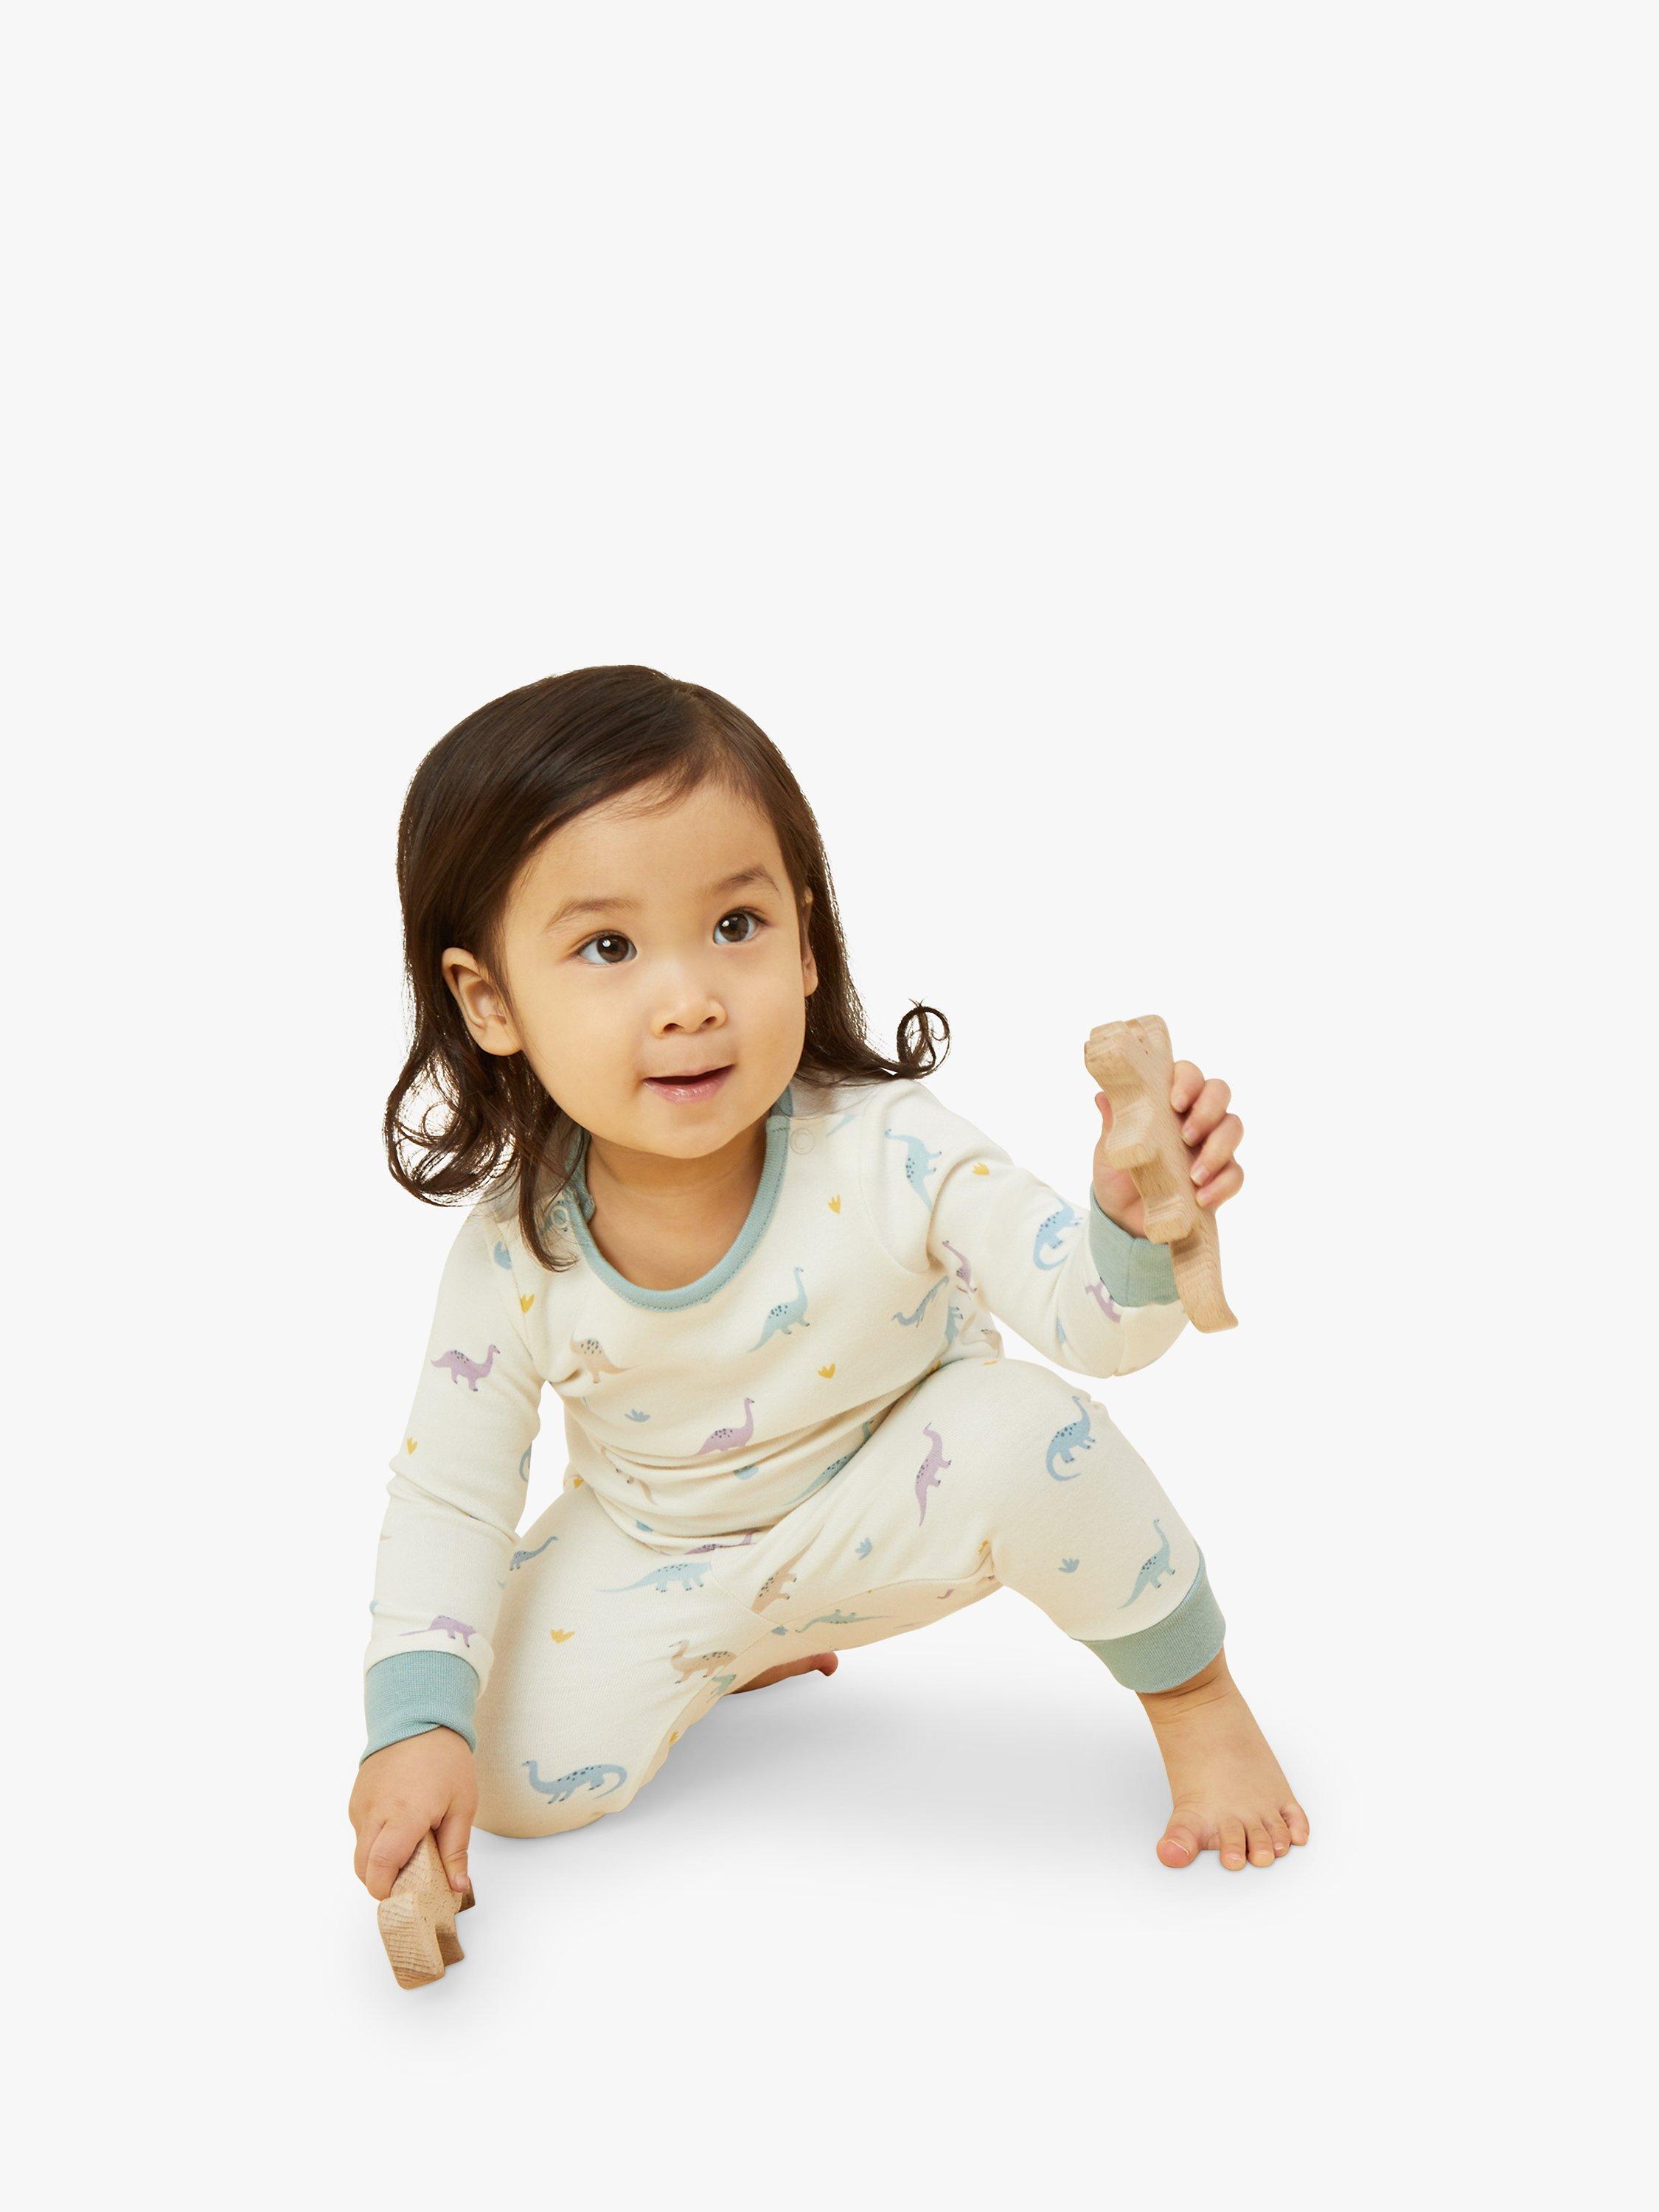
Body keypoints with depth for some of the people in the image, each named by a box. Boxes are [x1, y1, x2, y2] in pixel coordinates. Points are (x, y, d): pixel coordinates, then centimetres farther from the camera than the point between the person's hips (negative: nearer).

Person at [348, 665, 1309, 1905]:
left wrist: (1134, 1226, -50)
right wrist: (417, 1722, -20)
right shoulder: (514, 1257, -23)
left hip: (890, 1508, -2)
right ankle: (739, 1651, 19)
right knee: (529, 1777, -14)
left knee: (1026, 1432, -33)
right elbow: (450, 1495, -10)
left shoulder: (888, 1151, -28)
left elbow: (1092, 1321, -26)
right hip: (661, 1552, 3)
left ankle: (1196, 1691, -3)